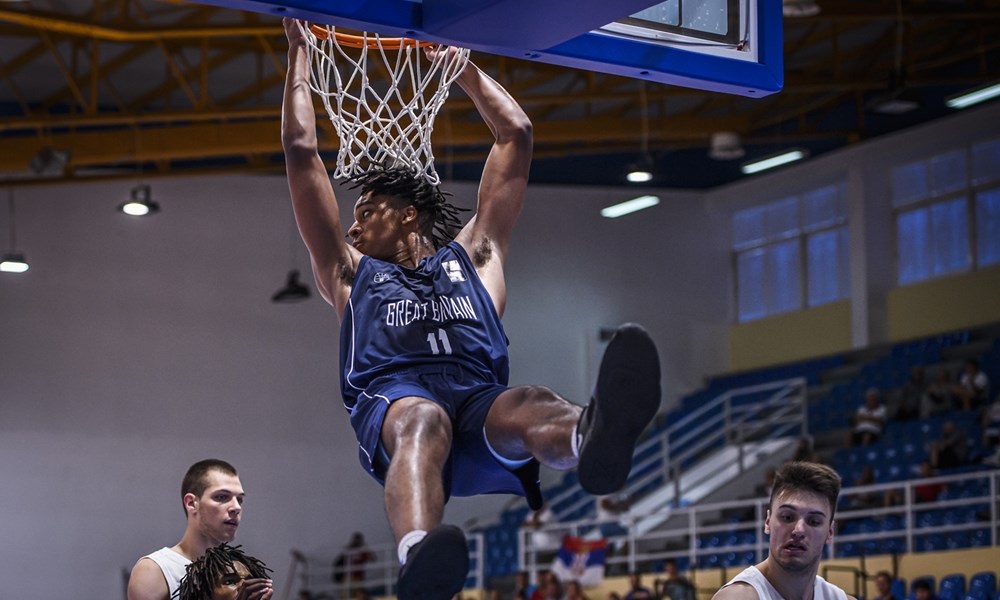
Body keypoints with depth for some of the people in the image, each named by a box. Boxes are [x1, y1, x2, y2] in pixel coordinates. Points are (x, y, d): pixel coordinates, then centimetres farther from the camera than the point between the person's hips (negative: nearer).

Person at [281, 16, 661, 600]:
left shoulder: (472, 255, 37)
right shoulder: (352, 270, 36)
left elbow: (516, 136, 42)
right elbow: (302, 152, 35)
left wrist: (461, 61, 50)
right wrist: (299, 51, 41)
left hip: (479, 393, 1)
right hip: (393, 396, -1)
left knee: (529, 404, -37)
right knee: (423, 420, -40)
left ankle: (594, 440, -77)